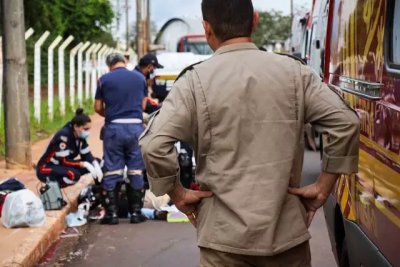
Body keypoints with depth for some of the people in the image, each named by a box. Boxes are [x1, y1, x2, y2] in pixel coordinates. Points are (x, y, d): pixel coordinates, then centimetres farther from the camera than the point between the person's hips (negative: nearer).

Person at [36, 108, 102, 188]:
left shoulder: (79, 135, -3)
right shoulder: (63, 135, -25)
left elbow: (86, 155, 1)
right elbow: (64, 161, -26)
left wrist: (96, 164, -19)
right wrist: (84, 164, -30)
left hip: (63, 167, 9)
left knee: (95, 162, -4)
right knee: (74, 175, -37)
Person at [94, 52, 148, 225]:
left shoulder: (104, 80, 1)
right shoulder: (140, 78, 6)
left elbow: (98, 108, 3)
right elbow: (143, 104, 10)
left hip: (114, 127, -1)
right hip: (135, 126, 1)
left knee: (112, 172, 5)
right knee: (136, 171, 8)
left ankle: (112, 213, 7)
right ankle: (136, 212, 12)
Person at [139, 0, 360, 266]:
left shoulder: (196, 80, -7)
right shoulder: (293, 71, 1)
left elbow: (154, 143, -15)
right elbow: (346, 121, -4)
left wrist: (177, 192, -1)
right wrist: (324, 186, 3)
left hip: (225, 233, -2)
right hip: (287, 229, 2)